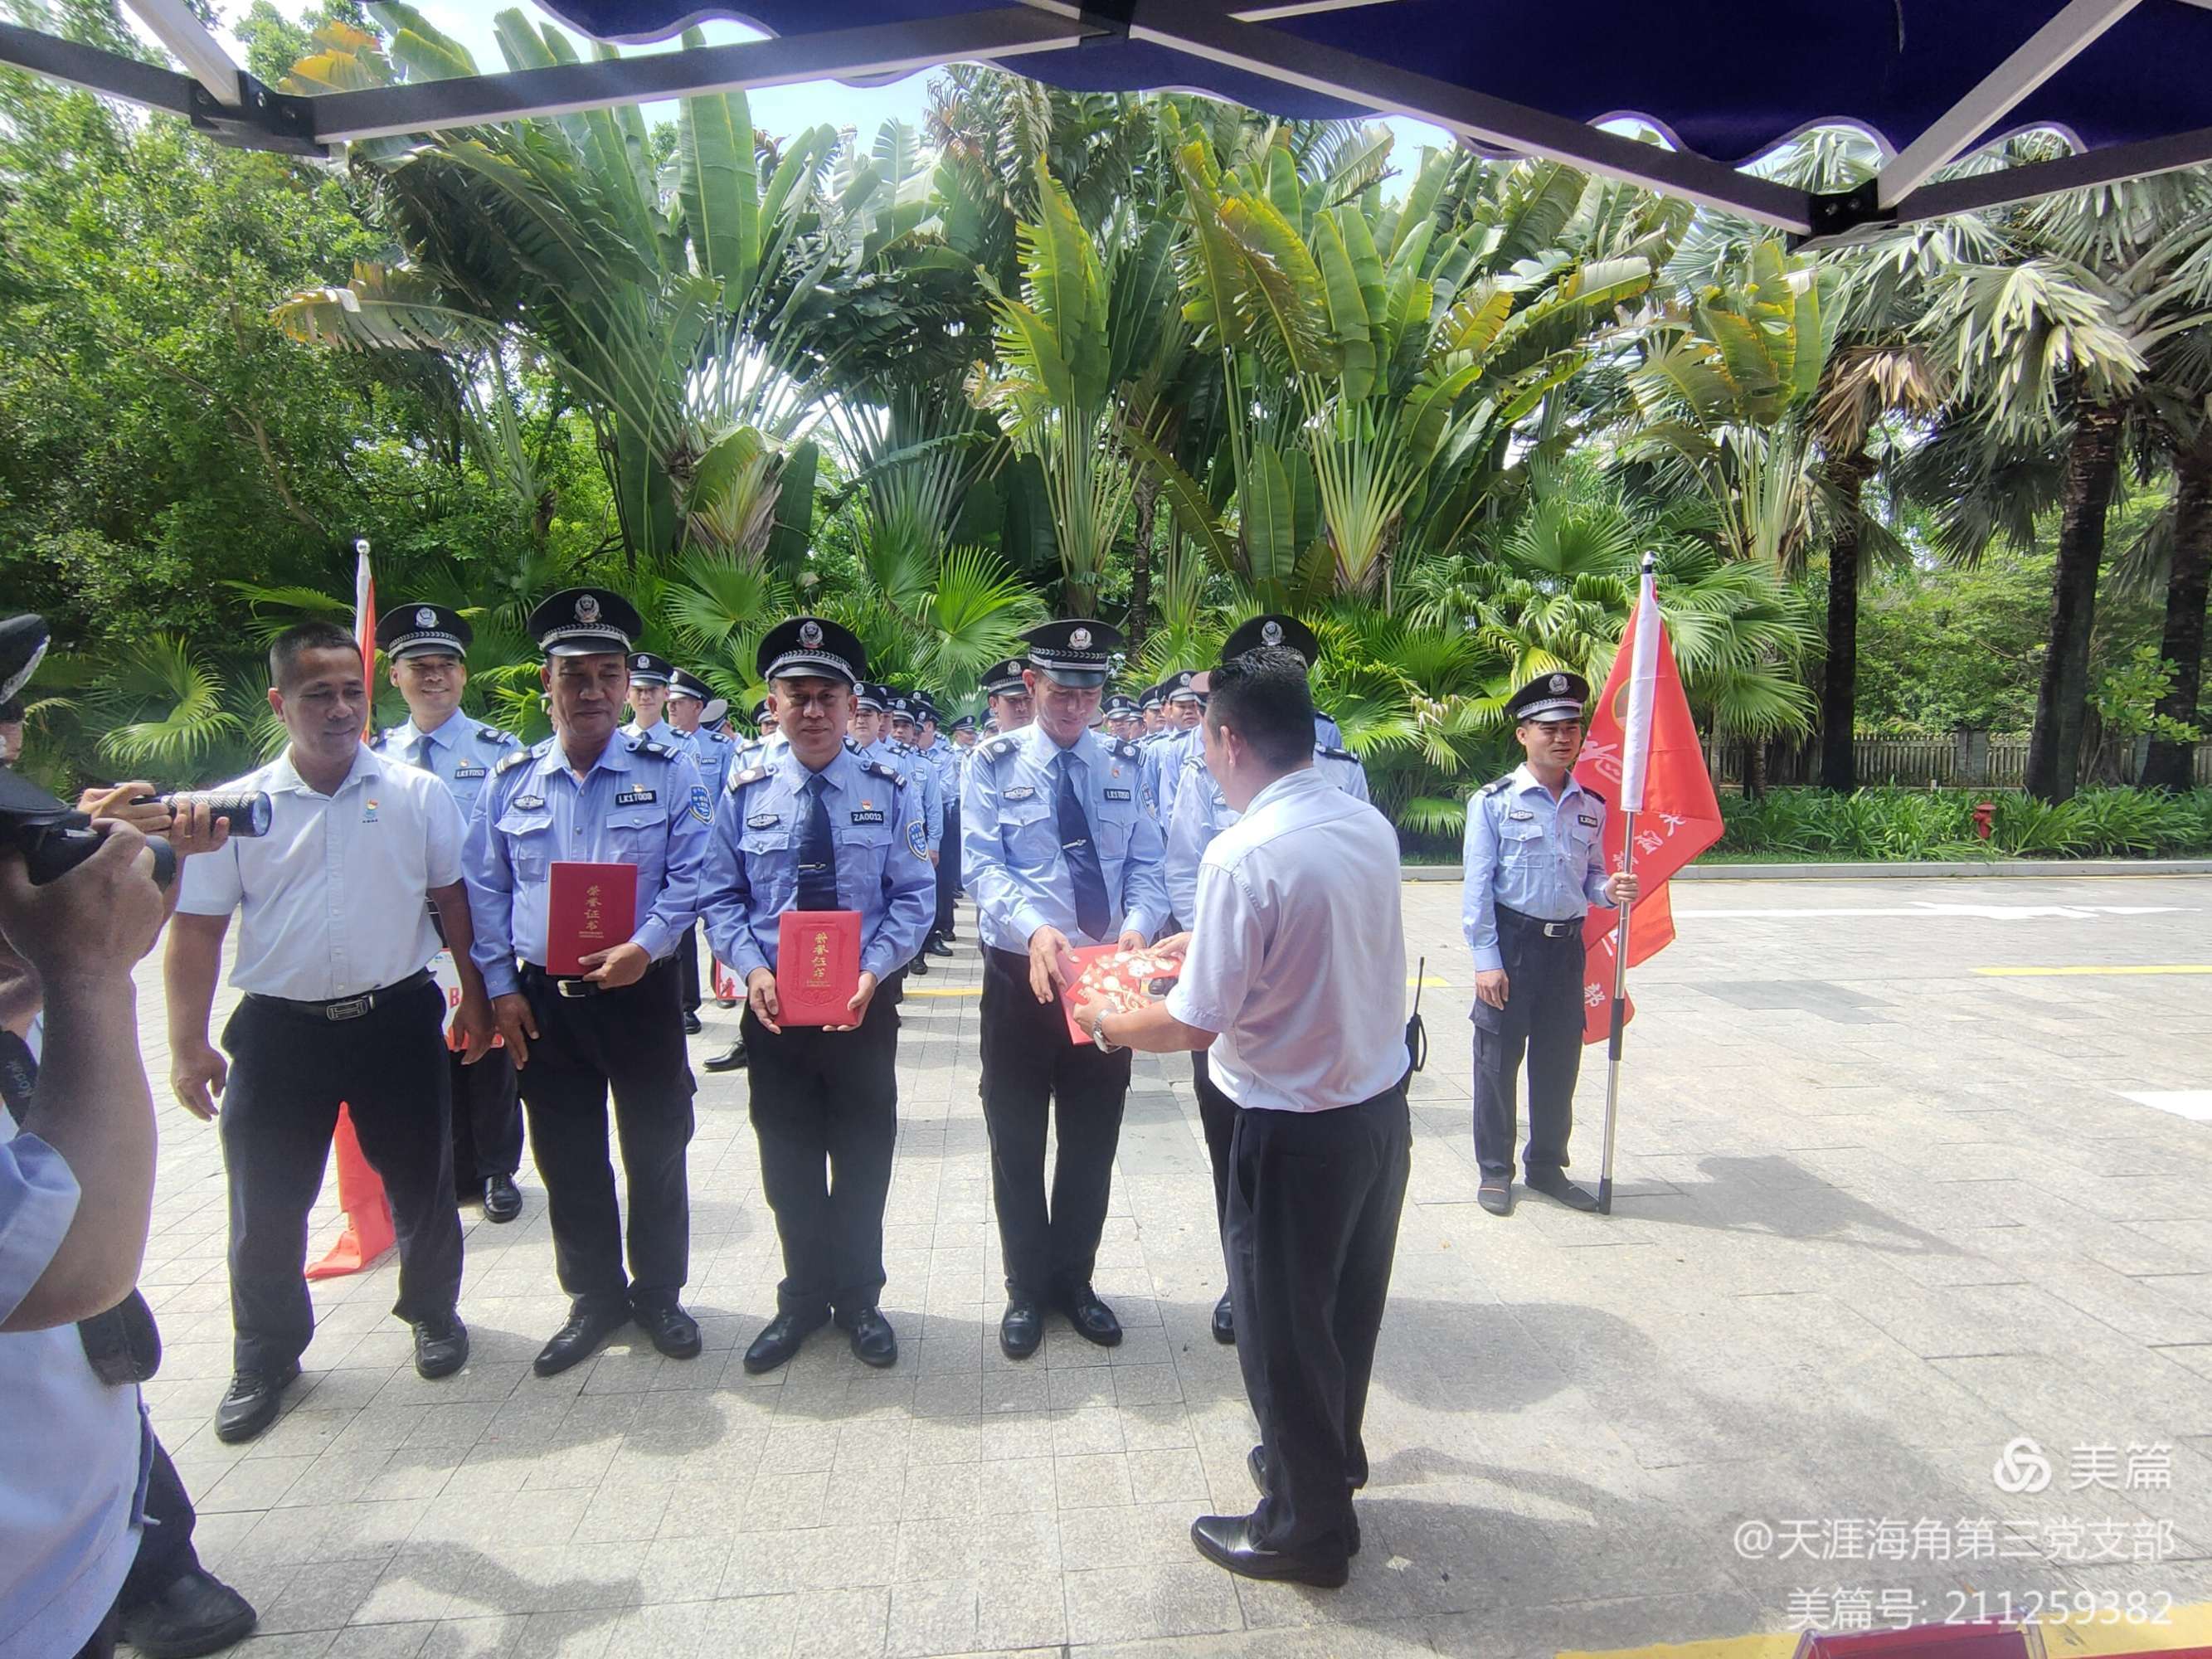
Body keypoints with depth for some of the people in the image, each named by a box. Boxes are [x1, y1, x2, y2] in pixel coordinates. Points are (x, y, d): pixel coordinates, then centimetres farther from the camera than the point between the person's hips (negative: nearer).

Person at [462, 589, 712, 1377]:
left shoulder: (669, 772, -3)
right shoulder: (510, 779, 6)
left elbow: (691, 877, -7)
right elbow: (485, 889, 8)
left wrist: (645, 945, -21)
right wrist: (501, 986, 2)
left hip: (641, 990, -2)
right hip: (543, 1000, 3)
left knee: (656, 1151, 8)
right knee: (567, 1159, 12)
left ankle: (659, 1293, 27)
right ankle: (595, 1299, 30)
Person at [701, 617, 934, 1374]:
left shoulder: (891, 790, -4)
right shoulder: (744, 793, 0)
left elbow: (914, 897, -6)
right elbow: (721, 898, 1)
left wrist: (873, 972, -20)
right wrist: (752, 969, -16)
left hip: (864, 1004, -1)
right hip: (773, 1006, 1)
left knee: (864, 1156, 12)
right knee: (787, 1159, 13)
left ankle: (858, 1297, 32)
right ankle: (804, 1296, 33)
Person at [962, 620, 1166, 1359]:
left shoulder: (1124, 765, 5)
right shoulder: (994, 765, -3)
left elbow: (1146, 865, 1)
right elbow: (983, 866, -13)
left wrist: (1137, 925, -21)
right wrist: (1036, 928, -32)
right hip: (1021, 974, -2)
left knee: (1094, 1138, 14)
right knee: (1017, 1140, 9)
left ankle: (1074, 1279, 34)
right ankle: (1027, 1289, 29)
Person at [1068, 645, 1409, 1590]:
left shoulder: (1244, 856, -24)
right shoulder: (1371, 826, 0)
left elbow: (1194, 1024, -22)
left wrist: (1105, 1024, -3)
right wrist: (1212, 942, 22)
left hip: (1297, 1130, -8)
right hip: (1383, 1106, 8)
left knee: (1282, 1324, 14)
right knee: (1346, 1304, 26)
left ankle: (1306, 1527, 33)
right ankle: (1327, 1457, 49)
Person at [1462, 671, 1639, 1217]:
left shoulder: (1591, 806, 8)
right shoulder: (1494, 801, -7)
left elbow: (1591, 876, 16)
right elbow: (1477, 885, -8)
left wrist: (1609, 890, -8)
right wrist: (1487, 960, -12)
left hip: (1567, 946, 5)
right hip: (1511, 943, -4)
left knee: (1560, 1061, 13)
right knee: (1498, 1060, 4)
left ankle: (1547, 1166, 30)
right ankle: (1495, 1171, 19)